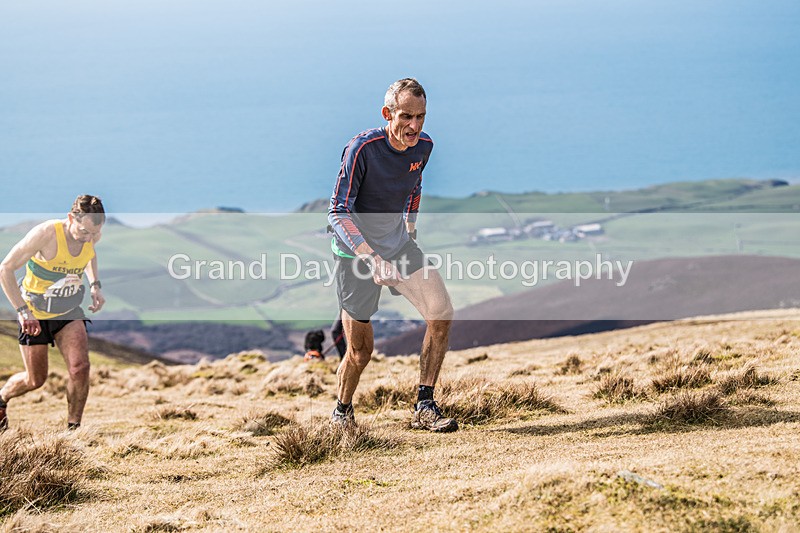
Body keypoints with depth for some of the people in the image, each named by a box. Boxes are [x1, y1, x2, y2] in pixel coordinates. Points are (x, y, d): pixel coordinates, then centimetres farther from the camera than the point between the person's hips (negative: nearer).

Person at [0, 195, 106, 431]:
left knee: (80, 367, -16)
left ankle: (73, 428, -1)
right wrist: (23, 311, -29)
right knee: (35, 379, 5)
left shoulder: (92, 236, -11)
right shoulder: (46, 233, -29)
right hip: (34, 313, -4)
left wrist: (95, 285, 1)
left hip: (69, 312, 4)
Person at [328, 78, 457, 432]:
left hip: (398, 246, 5)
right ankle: (342, 411, 30)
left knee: (441, 314, -16)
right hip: (356, 253, -5)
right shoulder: (362, 149, -25)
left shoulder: (423, 146, -6)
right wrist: (371, 257, -39)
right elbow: (338, 213, -28)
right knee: (361, 352, 0)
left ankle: (424, 407, -7)